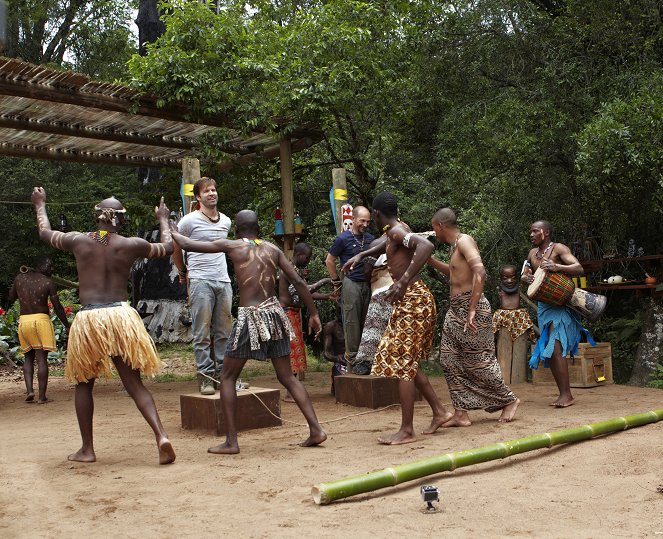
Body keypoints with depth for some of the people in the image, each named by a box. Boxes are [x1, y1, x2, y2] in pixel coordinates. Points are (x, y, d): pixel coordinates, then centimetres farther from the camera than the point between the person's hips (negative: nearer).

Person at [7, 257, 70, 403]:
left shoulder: (19, 278, 6)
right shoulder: (48, 282, -4)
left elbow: (11, 298, 18)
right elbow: (57, 307, -4)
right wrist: (67, 325, 5)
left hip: (23, 321, 4)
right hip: (41, 320, -3)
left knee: (28, 357, 17)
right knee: (41, 358, -1)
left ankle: (29, 390, 1)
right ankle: (42, 396, 0)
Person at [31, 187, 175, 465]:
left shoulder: (79, 241, 1)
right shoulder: (131, 245, 1)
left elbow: (45, 233, 22)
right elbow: (167, 247, 19)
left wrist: (40, 205, 40)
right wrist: (163, 220, 36)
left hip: (88, 319, 0)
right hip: (122, 316, 1)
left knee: (84, 384, 17)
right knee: (134, 383, 5)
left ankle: (87, 449, 20)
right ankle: (161, 436, -13)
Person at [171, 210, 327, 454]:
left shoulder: (232, 246, 1)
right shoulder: (272, 249, 10)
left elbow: (188, 244, 5)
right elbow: (298, 282, 6)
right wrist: (313, 314, 12)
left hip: (249, 317, -4)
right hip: (274, 314, 4)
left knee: (228, 378, 10)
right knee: (287, 377, 13)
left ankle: (231, 441, 7)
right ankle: (316, 430, 7)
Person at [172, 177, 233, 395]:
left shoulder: (226, 222, 13)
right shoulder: (190, 221, -3)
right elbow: (174, 247, 8)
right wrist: (184, 272, 16)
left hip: (224, 281, 5)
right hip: (200, 282, -5)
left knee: (224, 331, 6)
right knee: (202, 332, -4)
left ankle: (223, 373, 12)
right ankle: (205, 377, 0)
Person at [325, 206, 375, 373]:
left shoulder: (370, 238, 11)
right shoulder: (343, 239, -4)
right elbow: (329, 261, 2)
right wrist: (337, 282, 3)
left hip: (368, 284, 5)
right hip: (351, 284, -5)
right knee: (351, 322, -3)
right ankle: (352, 360, 3)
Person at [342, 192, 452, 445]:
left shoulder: (397, 231, -13)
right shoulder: (396, 230, 15)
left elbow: (426, 245, -31)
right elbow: (384, 244, 40)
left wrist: (403, 281, -32)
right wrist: (361, 255, 32)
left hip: (413, 299, -10)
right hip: (413, 298, 10)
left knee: (402, 363, -7)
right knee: (407, 362, 15)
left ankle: (407, 430, -4)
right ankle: (439, 411, 20)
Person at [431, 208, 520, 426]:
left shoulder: (464, 240, -13)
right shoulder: (454, 245, 16)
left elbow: (480, 272, -28)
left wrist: (472, 310, -32)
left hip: (471, 308, -10)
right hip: (455, 310, 10)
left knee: (478, 361, -1)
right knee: (450, 360, 5)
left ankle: (509, 400, 17)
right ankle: (461, 414, 7)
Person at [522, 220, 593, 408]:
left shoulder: (558, 248, -6)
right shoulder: (532, 253, 15)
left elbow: (579, 268, -16)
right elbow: (523, 275, 16)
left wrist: (557, 267, -33)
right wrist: (525, 278, -9)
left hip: (561, 305, -7)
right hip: (544, 305, 8)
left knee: (555, 348, -16)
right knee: (548, 351, 6)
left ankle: (567, 394, -11)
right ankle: (562, 394, 14)